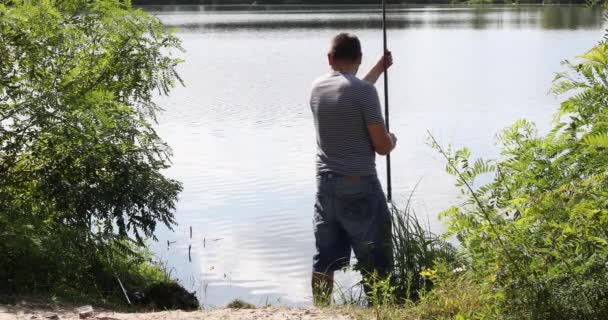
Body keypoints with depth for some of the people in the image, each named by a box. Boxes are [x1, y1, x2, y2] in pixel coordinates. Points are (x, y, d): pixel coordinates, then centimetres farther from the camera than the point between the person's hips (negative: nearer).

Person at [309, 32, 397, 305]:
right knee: (375, 263, 2)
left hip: (325, 184, 6)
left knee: (325, 260, 10)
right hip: (359, 186, -6)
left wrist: (379, 68, 36)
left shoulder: (317, 88, 7)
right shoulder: (364, 90, -13)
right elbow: (382, 146, -11)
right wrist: (393, 140, 11)